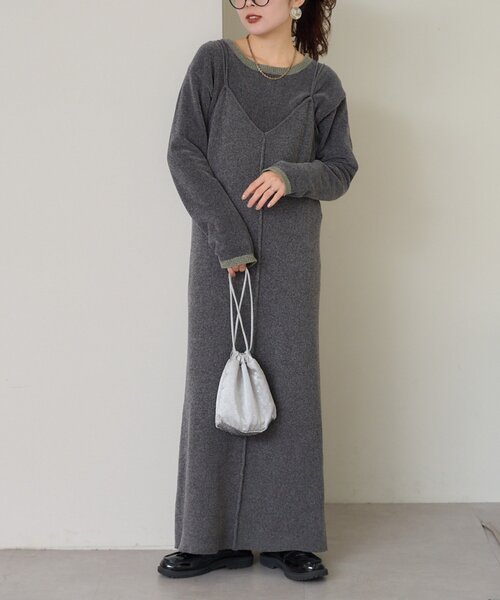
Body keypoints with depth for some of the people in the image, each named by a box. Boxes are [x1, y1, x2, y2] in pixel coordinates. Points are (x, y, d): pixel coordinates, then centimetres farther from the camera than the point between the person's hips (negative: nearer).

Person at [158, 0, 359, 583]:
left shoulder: (321, 84, 5)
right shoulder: (213, 62, 3)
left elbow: (340, 170, 9)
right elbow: (183, 152, -3)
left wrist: (293, 176, -14)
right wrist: (228, 236, -12)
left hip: (290, 255, 1)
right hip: (218, 250, 0)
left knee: (288, 383, 2)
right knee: (213, 381, 1)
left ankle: (285, 537, 12)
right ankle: (214, 536, 11)